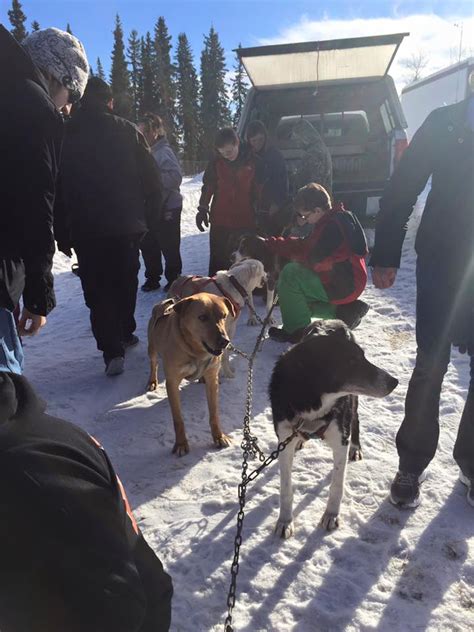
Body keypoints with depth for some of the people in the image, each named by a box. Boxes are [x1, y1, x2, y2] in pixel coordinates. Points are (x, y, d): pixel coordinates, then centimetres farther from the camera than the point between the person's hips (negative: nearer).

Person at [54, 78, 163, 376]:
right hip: (127, 225, 1)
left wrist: (62, 235, 6)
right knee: (126, 281, 18)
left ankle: (112, 350, -4)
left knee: (97, 289, 4)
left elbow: (58, 187, 0)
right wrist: (151, 218, 7)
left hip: (86, 229, -1)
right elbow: (152, 178, -1)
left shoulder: (66, 135, 0)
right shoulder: (127, 131, 0)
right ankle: (124, 334, 29)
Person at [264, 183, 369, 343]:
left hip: (342, 285, -11)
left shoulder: (333, 226, -22)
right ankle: (344, 310, 15)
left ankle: (296, 331, -11)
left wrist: (296, 257, -3)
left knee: (290, 274, -19)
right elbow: (305, 244, 10)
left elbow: (314, 259, -25)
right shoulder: (335, 219, 11)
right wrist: (271, 244, 3)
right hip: (345, 281, 11)